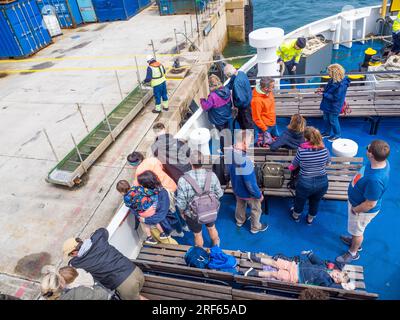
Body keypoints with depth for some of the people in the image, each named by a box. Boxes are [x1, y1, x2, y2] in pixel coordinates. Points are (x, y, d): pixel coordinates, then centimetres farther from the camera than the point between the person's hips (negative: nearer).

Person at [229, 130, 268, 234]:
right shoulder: (245, 162, -42)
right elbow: (250, 185, -30)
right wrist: (259, 195, -13)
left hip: (236, 189, 6)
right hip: (248, 193, -6)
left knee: (240, 205, 34)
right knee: (256, 210, 23)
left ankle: (240, 221, 60)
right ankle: (255, 227, 47)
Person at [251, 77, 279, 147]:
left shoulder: (269, 92, -5)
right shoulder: (257, 100, -28)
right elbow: (256, 118, -21)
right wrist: (265, 130, -16)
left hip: (273, 124, 8)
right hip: (264, 126, -8)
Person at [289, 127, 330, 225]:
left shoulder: (301, 150, -19)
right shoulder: (325, 150, -11)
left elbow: (294, 165, -3)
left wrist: (290, 167, 20)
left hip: (305, 183, -2)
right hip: (322, 183, 2)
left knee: (300, 200, 27)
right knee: (315, 201, 29)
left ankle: (296, 216, 54)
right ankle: (310, 218, 53)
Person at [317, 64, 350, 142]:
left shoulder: (341, 85, -31)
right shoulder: (333, 80, -5)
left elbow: (335, 97, -28)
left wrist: (323, 94, -26)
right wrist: (323, 89, -4)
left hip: (334, 107, -9)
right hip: (327, 104, 9)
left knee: (333, 120, 11)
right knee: (326, 119, 23)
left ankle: (337, 135, 34)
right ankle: (327, 132, 45)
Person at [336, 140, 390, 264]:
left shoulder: (375, 180, -45)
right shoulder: (381, 161, -18)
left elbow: (370, 204, -32)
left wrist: (355, 209, -14)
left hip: (364, 210, -8)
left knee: (357, 231, 20)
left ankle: (353, 253, 48)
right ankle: (356, 242, 61)